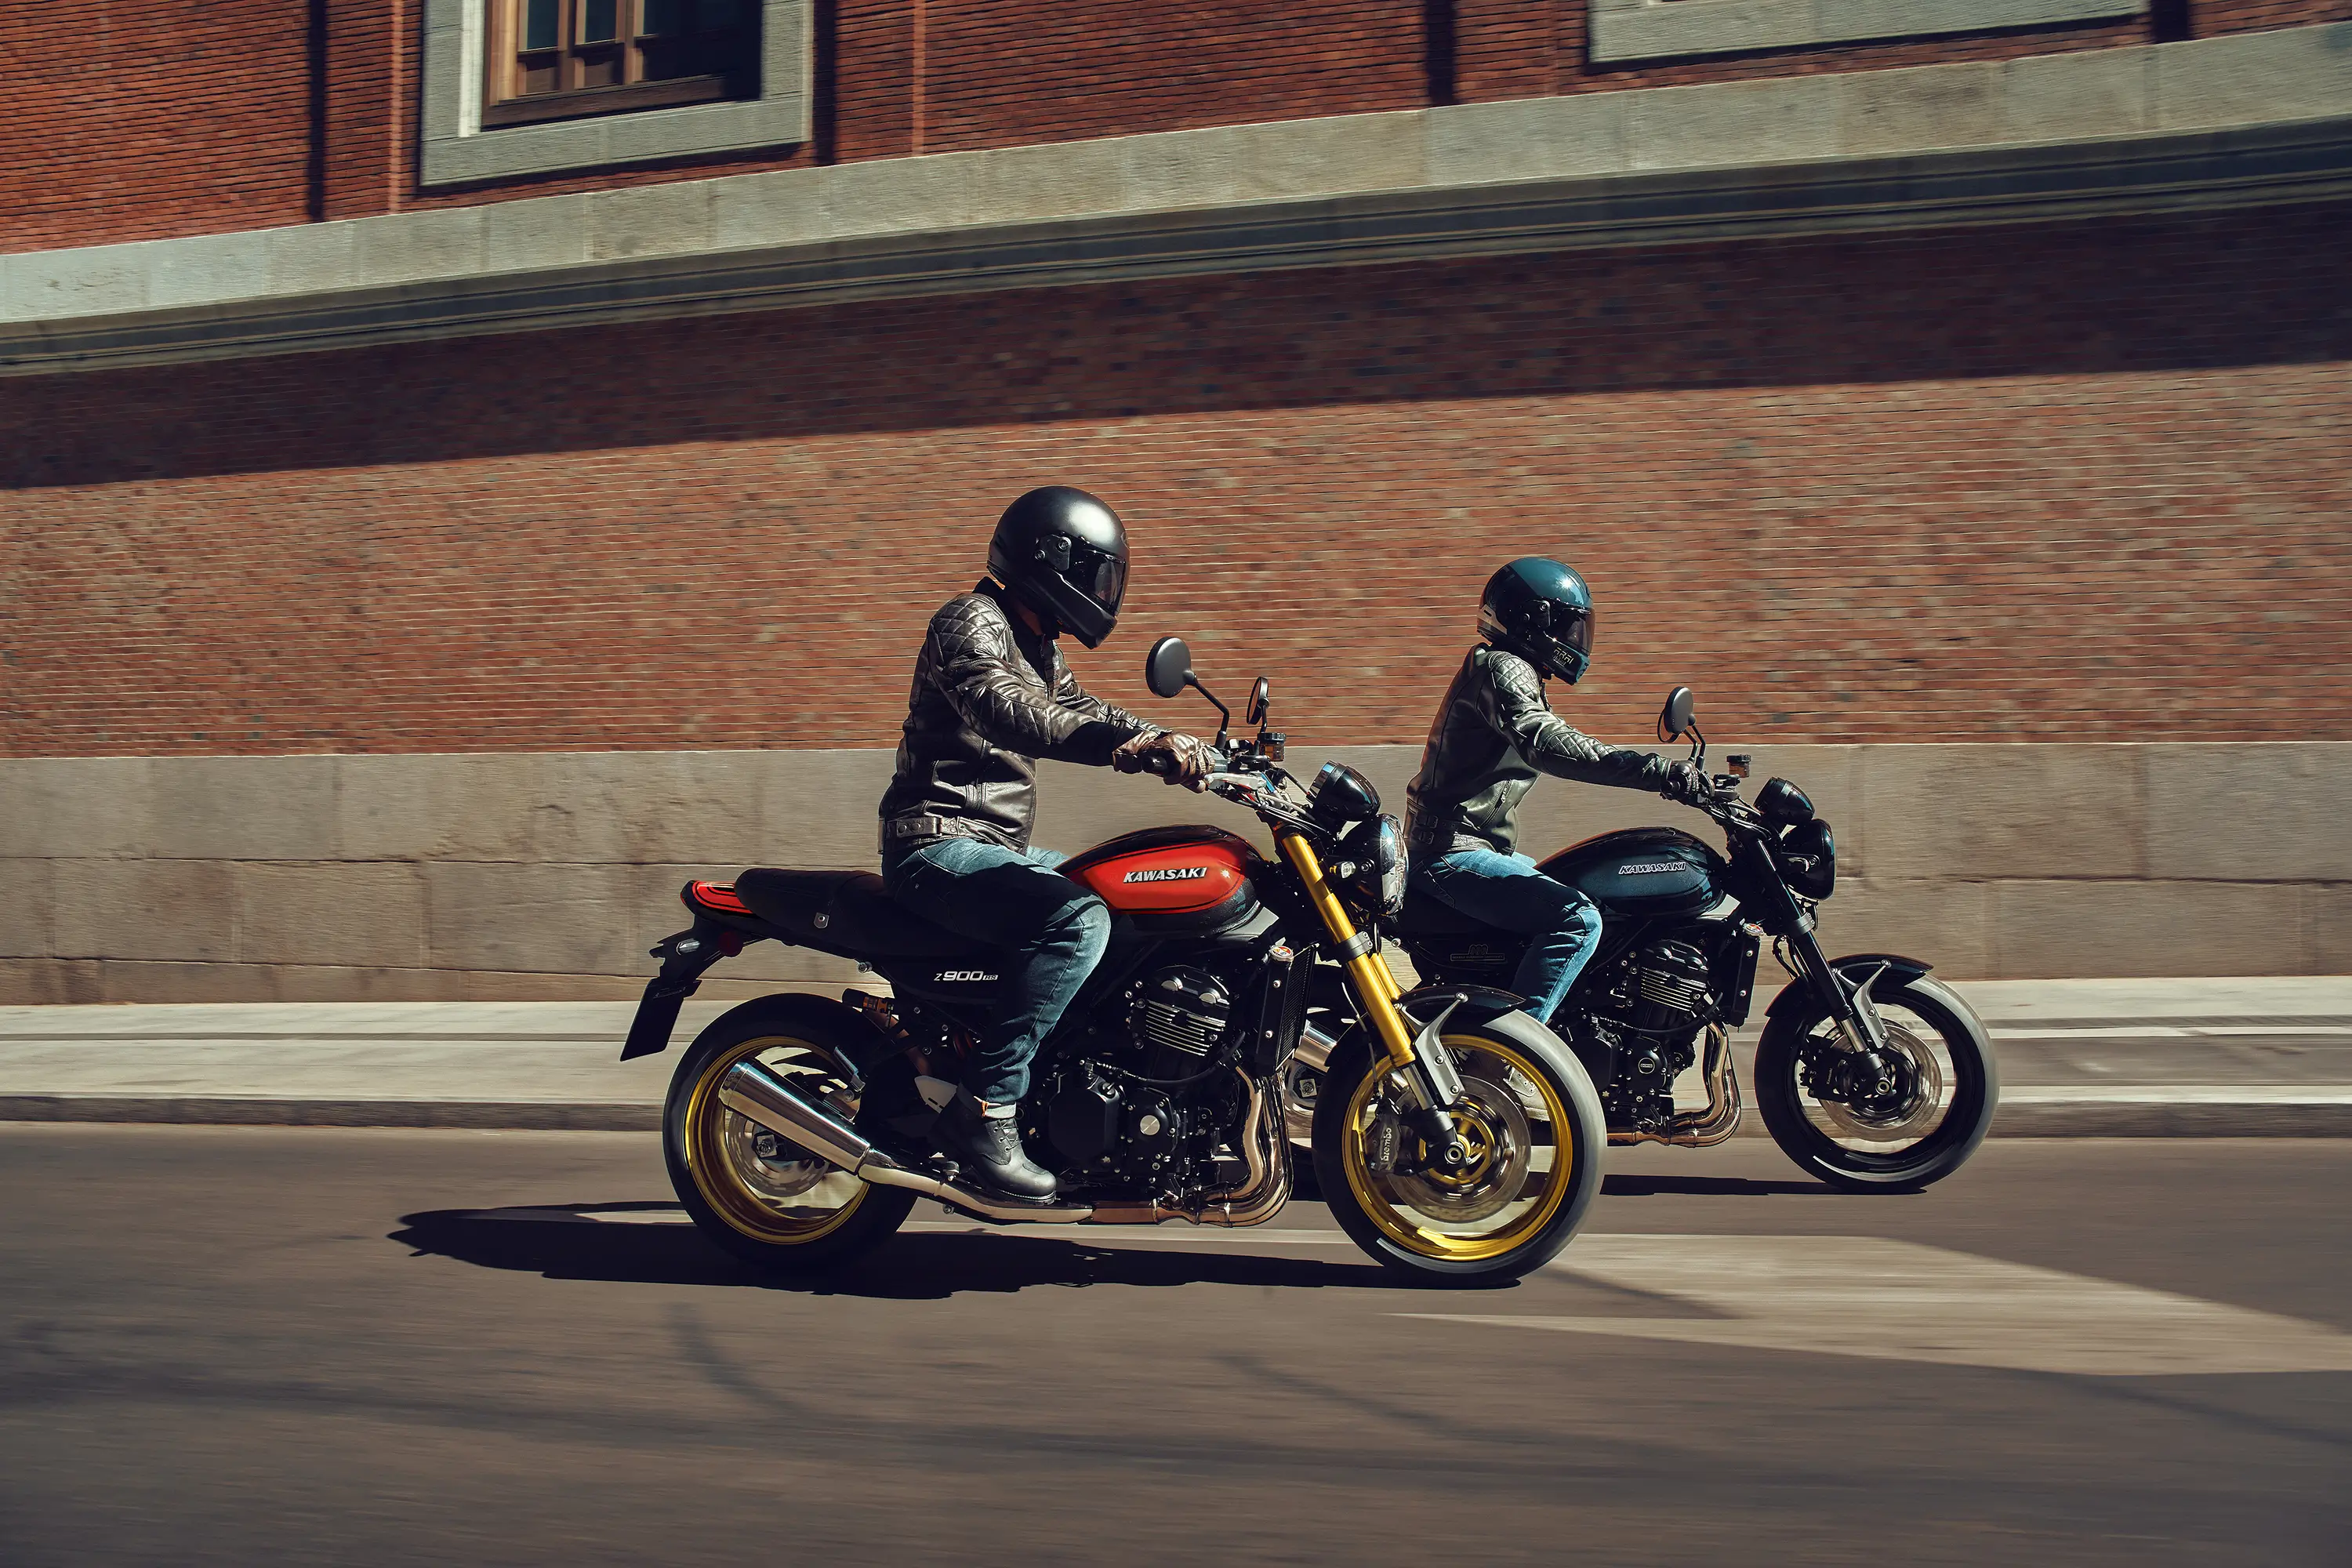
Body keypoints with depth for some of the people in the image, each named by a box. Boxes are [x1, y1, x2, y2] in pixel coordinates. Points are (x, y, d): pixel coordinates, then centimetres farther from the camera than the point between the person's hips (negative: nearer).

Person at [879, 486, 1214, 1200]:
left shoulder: (1033, 644, 21)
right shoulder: (972, 620, -12)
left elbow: (1081, 710, 23)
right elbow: (1007, 713, -31)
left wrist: (1176, 744, 6)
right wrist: (1128, 744, -44)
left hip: (996, 846, 11)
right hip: (939, 846, -11)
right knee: (1079, 917, -31)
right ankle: (984, 1108, -29)